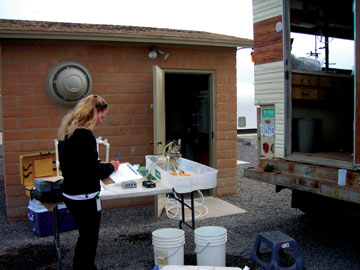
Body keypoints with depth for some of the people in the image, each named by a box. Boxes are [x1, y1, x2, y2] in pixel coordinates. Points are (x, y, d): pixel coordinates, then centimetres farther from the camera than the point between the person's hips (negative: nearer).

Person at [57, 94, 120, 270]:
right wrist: (110, 167, -3)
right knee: (89, 242, 7)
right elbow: (94, 172, -21)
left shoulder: (67, 131, 6)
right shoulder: (84, 134, -23)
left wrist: (100, 165, 9)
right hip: (85, 198, -9)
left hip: (71, 194, 9)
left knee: (85, 238, 23)